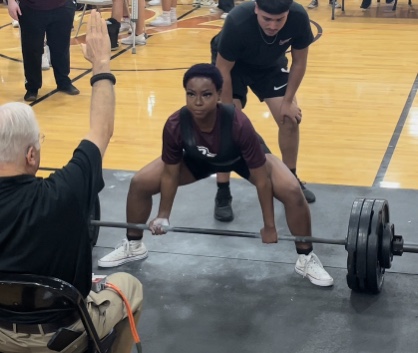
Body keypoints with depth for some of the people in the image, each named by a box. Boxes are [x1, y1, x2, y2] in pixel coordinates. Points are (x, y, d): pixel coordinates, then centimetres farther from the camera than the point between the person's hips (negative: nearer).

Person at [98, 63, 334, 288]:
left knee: (292, 192, -25)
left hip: (244, 159, -2)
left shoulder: (239, 124, -42)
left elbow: (261, 180, -29)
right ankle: (132, 247, 19)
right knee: (139, 184, -8)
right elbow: (170, 174, -13)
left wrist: (269, 226, -22)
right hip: (198, 160, 3)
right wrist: (163, 216, -5)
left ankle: (306, 259, 0)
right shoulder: (175, 126, -34)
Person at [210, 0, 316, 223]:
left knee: (290, 119, -2)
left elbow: (299, 62, -13)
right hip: (232, 64, -3)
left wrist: (288, 101, -11)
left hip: (271, 64, 3)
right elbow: (223, 71, -26)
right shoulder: (238, 22, -41)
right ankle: (222, 194, -2)